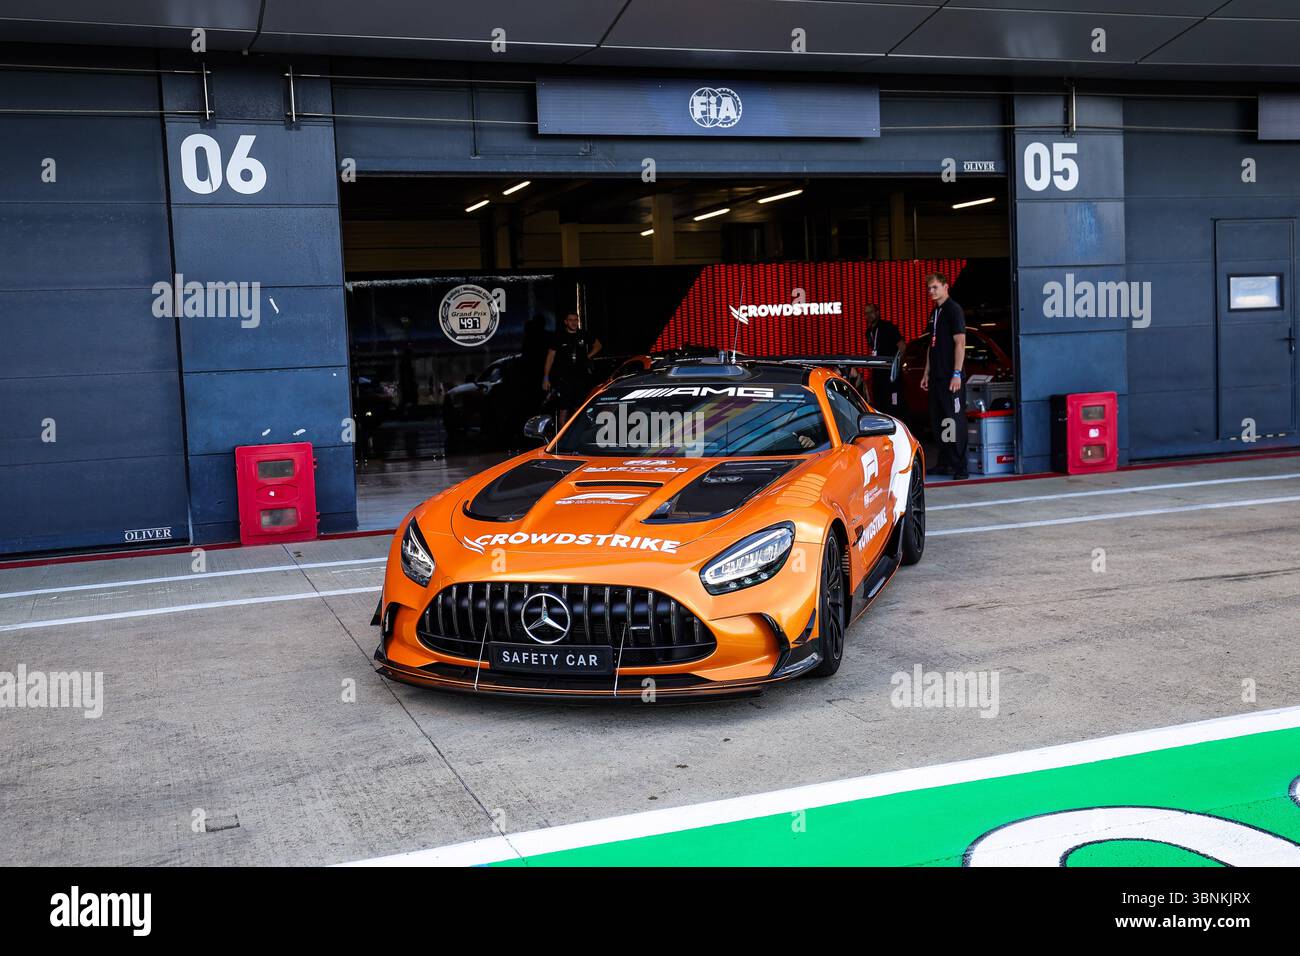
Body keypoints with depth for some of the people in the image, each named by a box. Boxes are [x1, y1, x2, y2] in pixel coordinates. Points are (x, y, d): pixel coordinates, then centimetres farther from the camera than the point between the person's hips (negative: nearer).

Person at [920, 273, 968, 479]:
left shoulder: (953, 309, -7)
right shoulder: (935, 312, 18)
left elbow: (960, 342, -13)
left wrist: (957, 374, -18)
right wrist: (927, 373, 19)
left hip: (950, 377, -9)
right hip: (936, 377, 9)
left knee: (955, 420, -7)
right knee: (938, 421, 11)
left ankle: (959, 466, -6)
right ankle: (944, 464, 18)